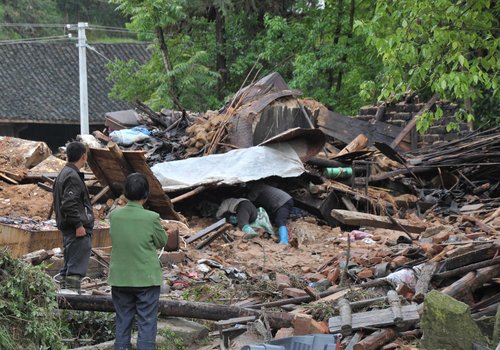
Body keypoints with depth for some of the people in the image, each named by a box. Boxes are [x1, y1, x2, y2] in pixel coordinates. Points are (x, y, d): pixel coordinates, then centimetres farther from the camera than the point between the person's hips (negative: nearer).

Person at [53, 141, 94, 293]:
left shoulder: (63, 174, 17)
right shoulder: (73, 177, -16)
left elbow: (59, 203, 22)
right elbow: (69, 204, -23)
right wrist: (79, 225, -20)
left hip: (67, 229, 11)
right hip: (78, 229, -11)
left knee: (69, 263, 16)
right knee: (77, 265, -10)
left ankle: (64, 289, 21)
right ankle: (72, 290, -13)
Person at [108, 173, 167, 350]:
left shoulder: (114, 215, -5)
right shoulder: (151, 218, -16)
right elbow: (162, 242, -3)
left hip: (120, 279, 4)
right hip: (147, 279, -4)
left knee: (122, 323, 14)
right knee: (147, 324, 4)